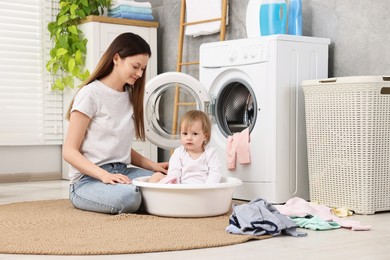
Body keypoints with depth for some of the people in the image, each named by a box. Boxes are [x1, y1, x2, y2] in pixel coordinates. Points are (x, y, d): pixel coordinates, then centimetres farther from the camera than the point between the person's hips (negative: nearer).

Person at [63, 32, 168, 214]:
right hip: (88, 180, -5)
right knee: (128, 196, -36)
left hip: (121, 173, 6)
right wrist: (104, 175, -24)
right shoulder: (90, 94, -7)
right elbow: (69, 151, -10)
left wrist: (153, 165, 3)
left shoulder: (130, 96, 15)